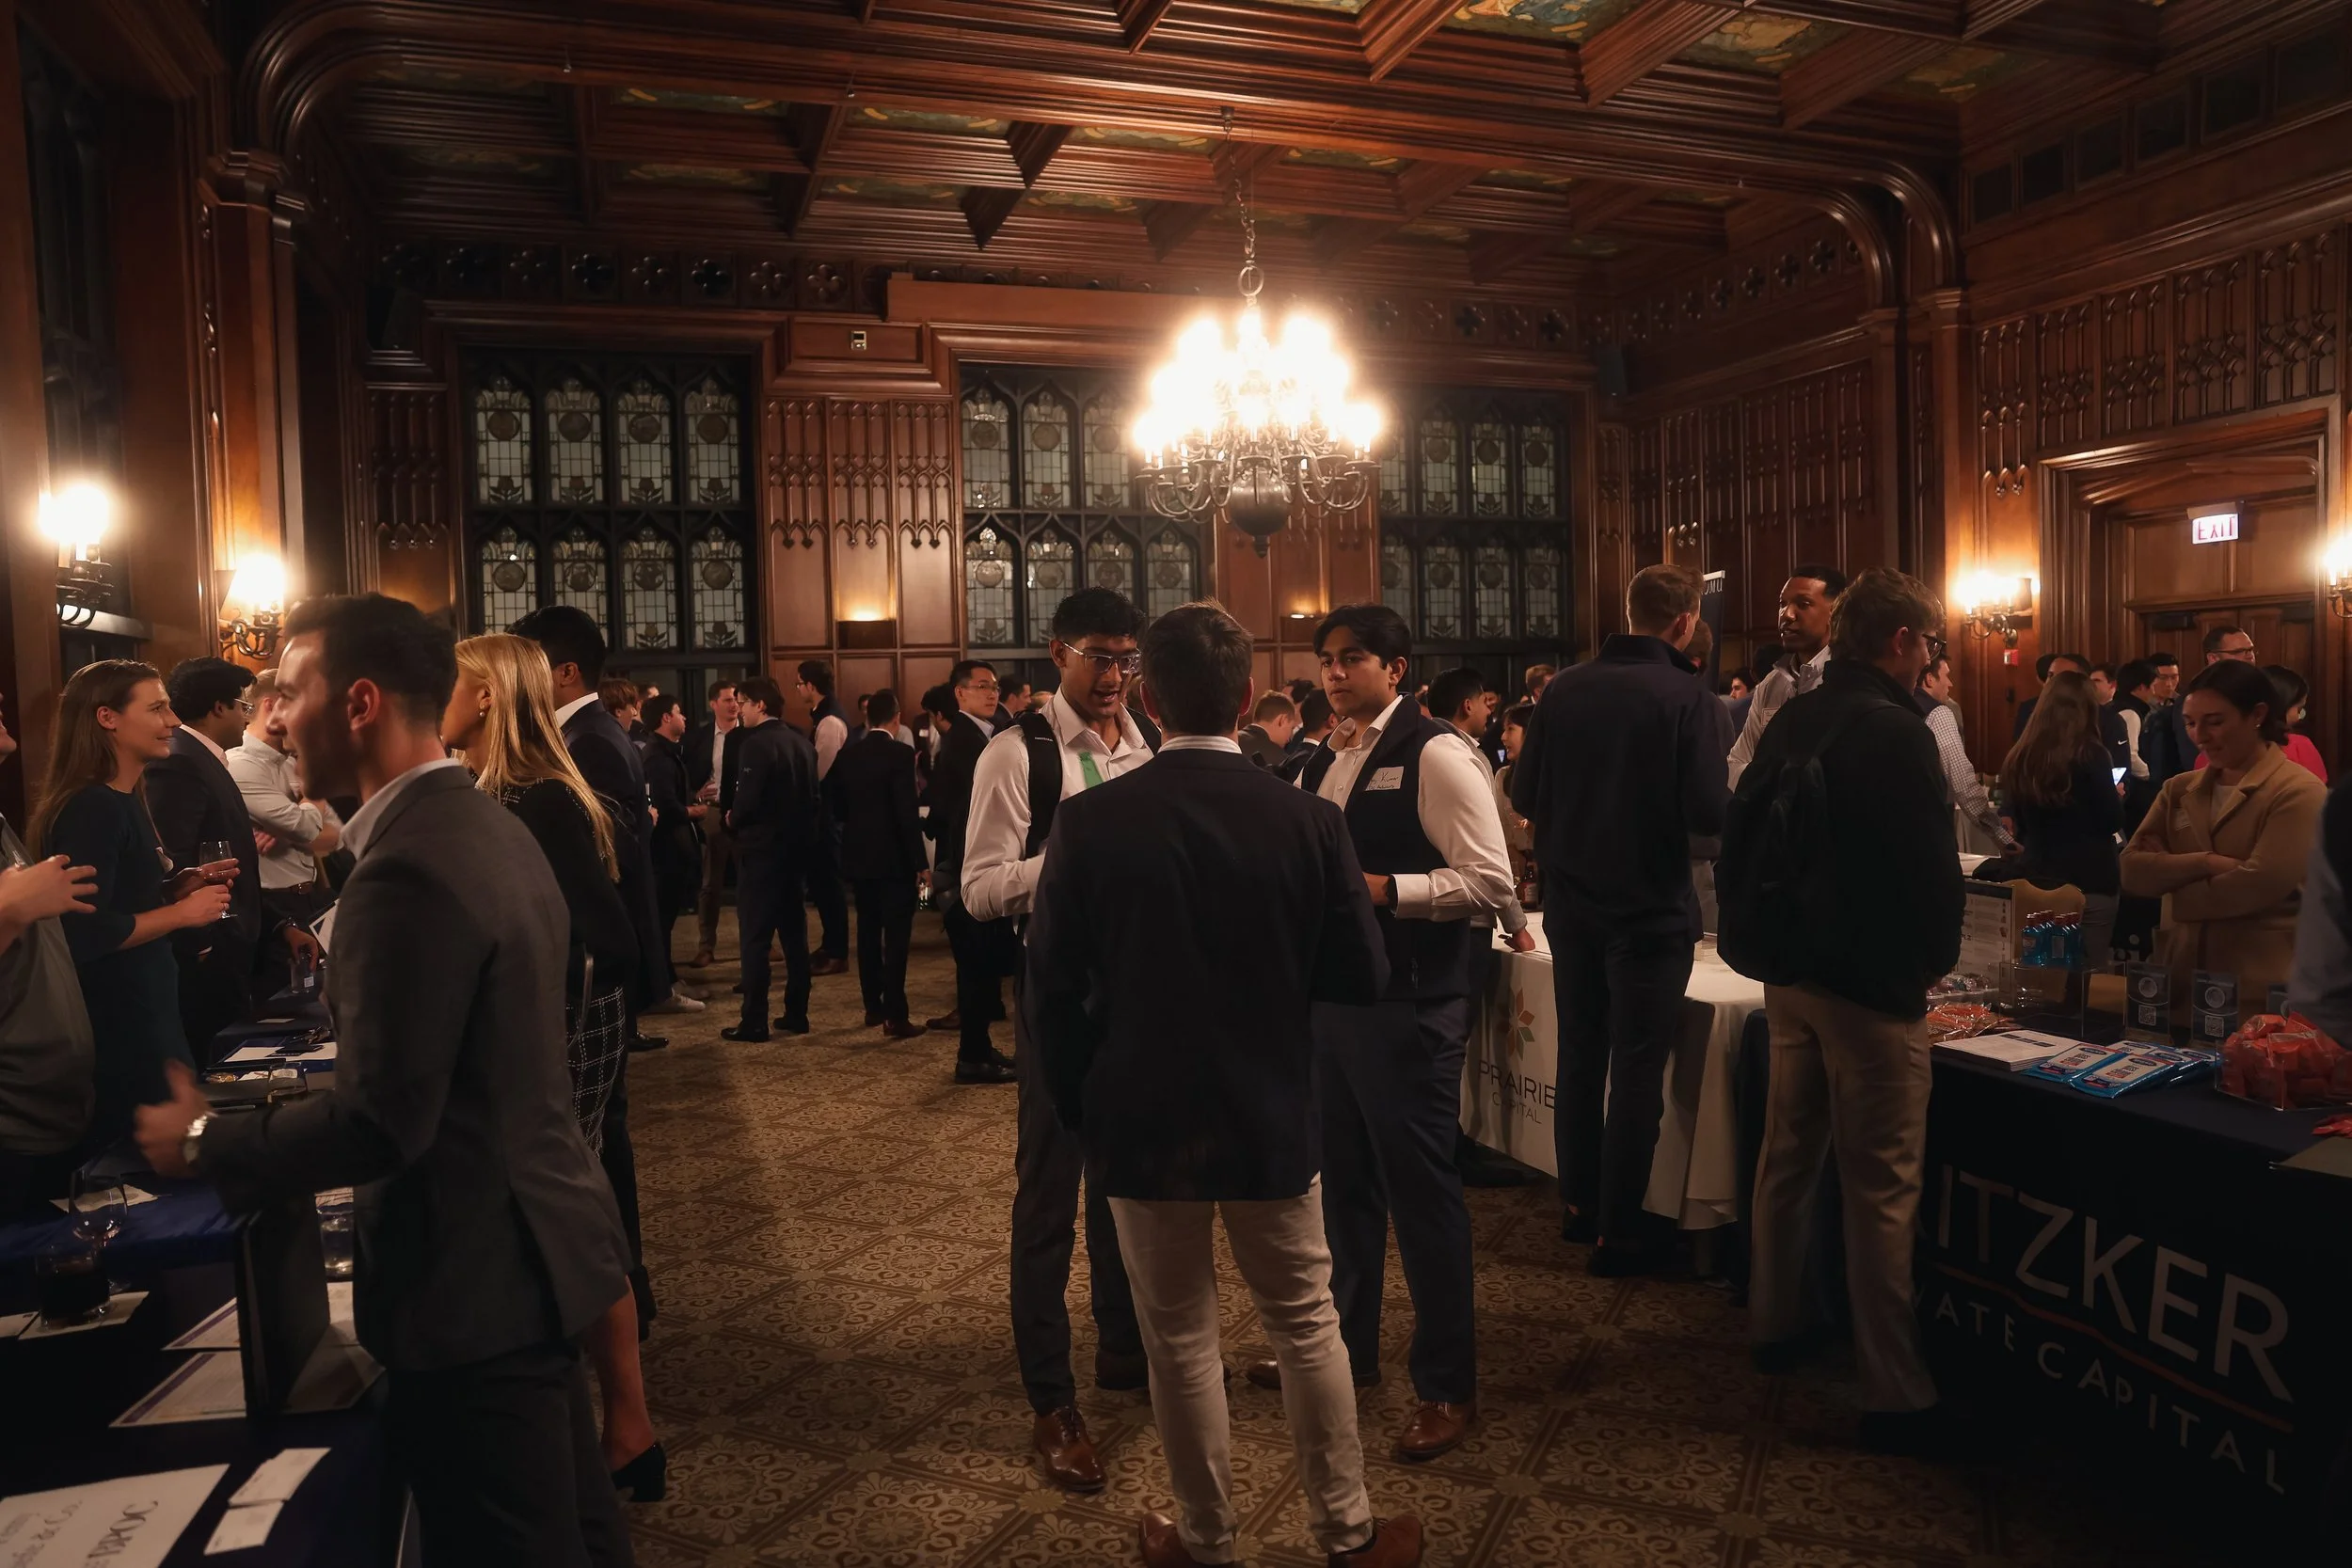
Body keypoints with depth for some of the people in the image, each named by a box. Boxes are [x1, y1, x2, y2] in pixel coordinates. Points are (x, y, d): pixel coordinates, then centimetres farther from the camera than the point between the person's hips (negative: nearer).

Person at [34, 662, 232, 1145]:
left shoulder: (124, 799, 10)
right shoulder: (92, 808, -21)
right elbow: (85, 934, -25)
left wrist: (179, 885, 3)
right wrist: (181, 912, -16)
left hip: (142, 1004, 10)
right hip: (114, 1018, -10)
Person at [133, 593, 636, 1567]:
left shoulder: (411, 869, -23)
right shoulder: (489, 828, 8)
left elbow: (380, 1122, -22)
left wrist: (204, 1144, -9)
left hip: (473, 1278, -9)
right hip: (533, 1246, 10)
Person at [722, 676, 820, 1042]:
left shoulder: (756, 744, -15)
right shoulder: (802, 743, 9)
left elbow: (747, 799, -21)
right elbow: (813, 797, 10)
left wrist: (732, 820, -2)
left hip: (760, 848, -7)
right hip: (794, 845, 8)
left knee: (755, 936, -2)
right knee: (794, 932, 12)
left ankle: (754, 1021, 1)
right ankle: (796, 1014, 17)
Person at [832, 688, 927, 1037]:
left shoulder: (847, 756, 5)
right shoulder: (901, 753, -13)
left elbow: (841, 808, 9)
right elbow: (907, 813, -17)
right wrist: (920, 862, -12)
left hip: (858, 856, 6)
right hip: (895, 858, -6)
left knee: (868, 931, 15)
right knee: (896, 936, -3)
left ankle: (873, 1007, 22)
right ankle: (895, 1016, -5)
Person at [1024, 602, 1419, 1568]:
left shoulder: (1090, 822, -14)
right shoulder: (1307, 822, -13)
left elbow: (1051, 991, -9)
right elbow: (1362, 978, -6)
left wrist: (1080, 1105, 5)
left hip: (1141, 1125, 0)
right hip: (1271, 1121, 1)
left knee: (1180, 1337, 15)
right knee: (1304, 1323, 18)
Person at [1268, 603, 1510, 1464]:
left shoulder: (1435, 755, -12)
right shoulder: (1321, 763, 11)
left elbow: (1490, 879, -17)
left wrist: (1382, 889, -23)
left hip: (1408, 1003, -8)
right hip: (1331, 991, 8)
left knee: (1420, 1185, 4)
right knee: (1342, 1176, 20)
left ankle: (1448, 1386, 21)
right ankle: (1346, 1342, 39)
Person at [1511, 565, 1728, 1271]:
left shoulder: (1563, 689, -2)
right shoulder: (1692, 701, -14)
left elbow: (1524, 796, 1)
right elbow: (1708, 815, -18)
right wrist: (1659, 808, 3)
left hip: (1571, 905, 5)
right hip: (1650, 910, -5)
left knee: (1580, 1054, 18)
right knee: (1637, 1068, 5)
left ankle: (1578, 1202, 30)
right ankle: (1620, 1231, 13)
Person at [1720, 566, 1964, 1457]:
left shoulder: (1791, 721, 7)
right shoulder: (1894, 732, -16)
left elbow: (1741, 836, 12)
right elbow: (1931, 865, -15)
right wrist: (1935, 958, 2)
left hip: (1789, 973, 8)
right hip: (1871, 983, -8)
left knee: (1789, 1152, 19)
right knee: (1880, 1188, -3)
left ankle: (1777, 1325, 34)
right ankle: (1896, 1398, 5)